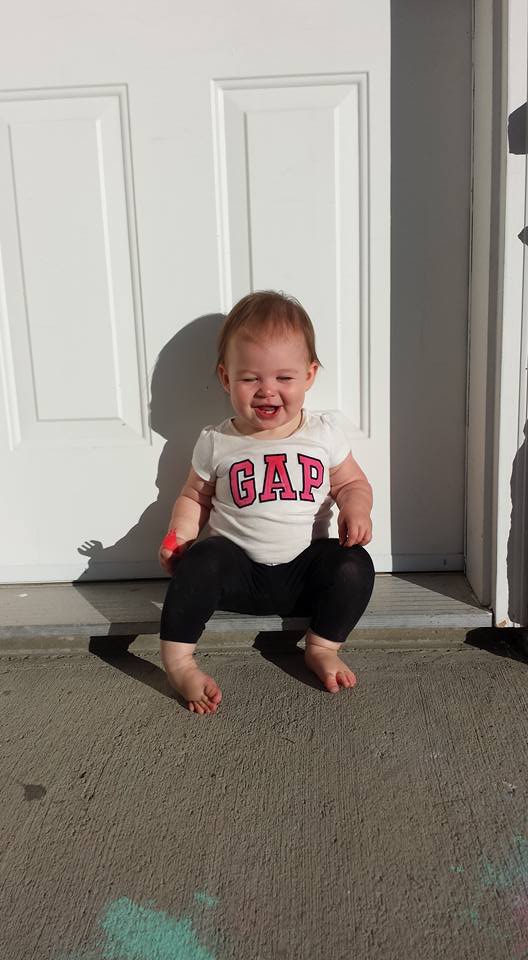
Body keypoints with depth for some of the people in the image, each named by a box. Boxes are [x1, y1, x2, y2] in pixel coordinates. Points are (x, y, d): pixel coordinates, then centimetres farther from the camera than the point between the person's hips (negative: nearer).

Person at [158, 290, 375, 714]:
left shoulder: (324, 433, 1)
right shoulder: (217, 443, 0)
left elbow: (352, 483, 10)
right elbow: (195, 497, 11)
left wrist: (356, 510, -13)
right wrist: (179, 535, -7)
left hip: (305, 569, 1)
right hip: (239, 571, 0)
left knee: (354, 566, -24)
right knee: (201, 560, -29)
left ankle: (323, 648, -5)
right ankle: (178, 658, -18)